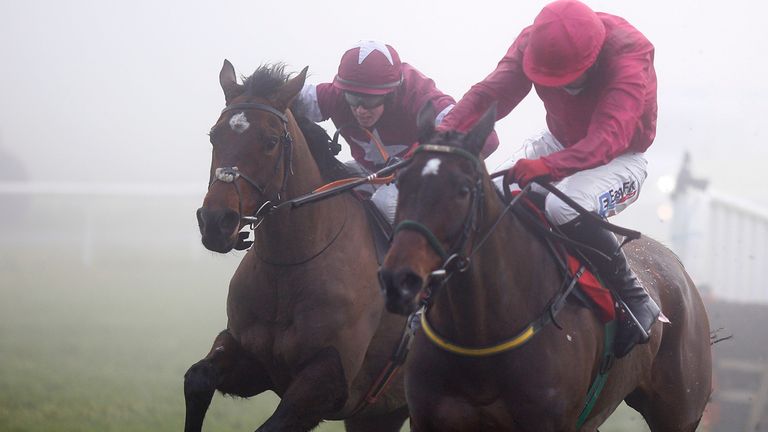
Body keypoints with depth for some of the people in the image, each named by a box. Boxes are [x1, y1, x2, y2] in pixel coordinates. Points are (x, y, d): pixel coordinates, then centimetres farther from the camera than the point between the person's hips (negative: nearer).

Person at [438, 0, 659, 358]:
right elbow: (489, 94, -21)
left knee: (565, 207, -35)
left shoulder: (629, 56, -33)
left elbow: (608, 138, -44)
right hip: (558, 143, 6)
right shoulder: (533, 42, -16)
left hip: (621, 158, -6)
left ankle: (637, 302, -21)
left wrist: (548, 166, -59)